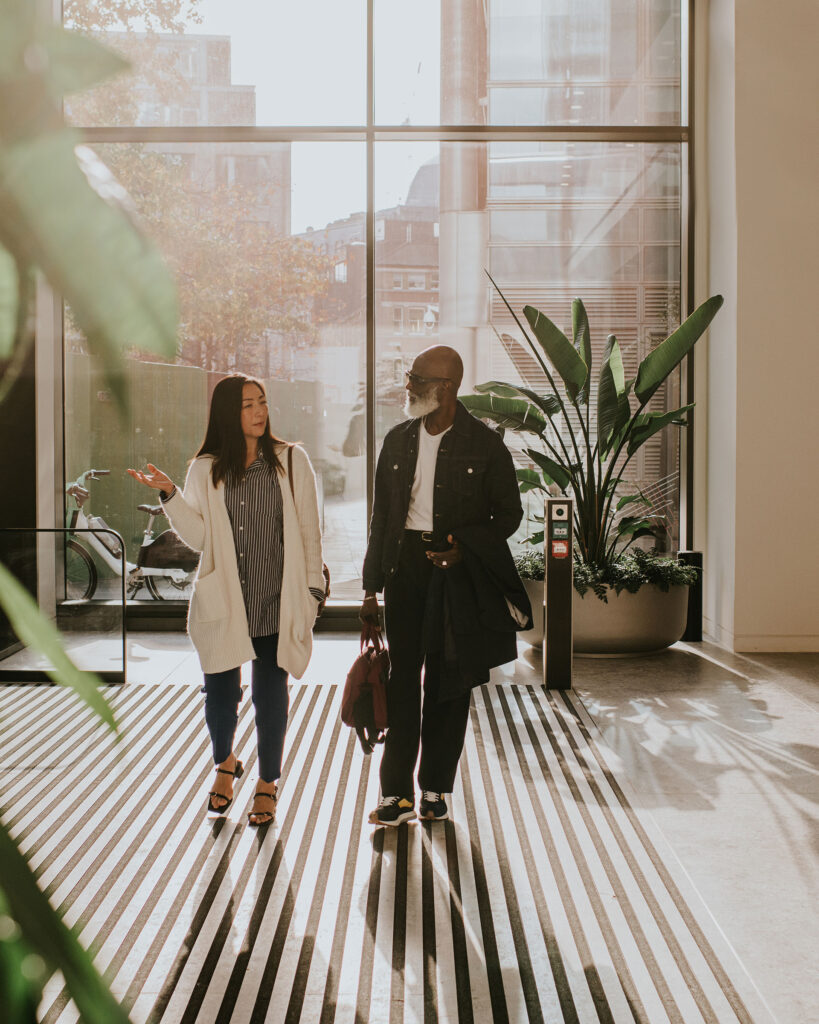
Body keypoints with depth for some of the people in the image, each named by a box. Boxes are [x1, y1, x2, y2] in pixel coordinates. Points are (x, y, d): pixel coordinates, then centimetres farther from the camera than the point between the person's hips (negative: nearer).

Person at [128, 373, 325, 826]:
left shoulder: (291, 461, 3)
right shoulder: (207, 469, 6)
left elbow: (308, 531, 4)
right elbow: (199, 537, -1)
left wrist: (311, 589, 1)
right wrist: (169, 494, -12)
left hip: (276, 601, -1)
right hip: (223, 600, 1)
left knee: (270, 694, 4)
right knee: (220, 690, 6)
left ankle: (267, 783, 24)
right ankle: (224, 763, 37)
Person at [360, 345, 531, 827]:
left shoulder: (485, 444, -3)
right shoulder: (398, 440, 9)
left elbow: (509, 513, 2)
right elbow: (382, 516, 12)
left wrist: (465, 548, -15)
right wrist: (372, 588, 10)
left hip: (460, 572, -3)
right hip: (406, 566, 3)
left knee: (449, 682, 5)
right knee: (402, 678, 1)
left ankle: (436, 790, 17)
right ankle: (397, 794, 7)